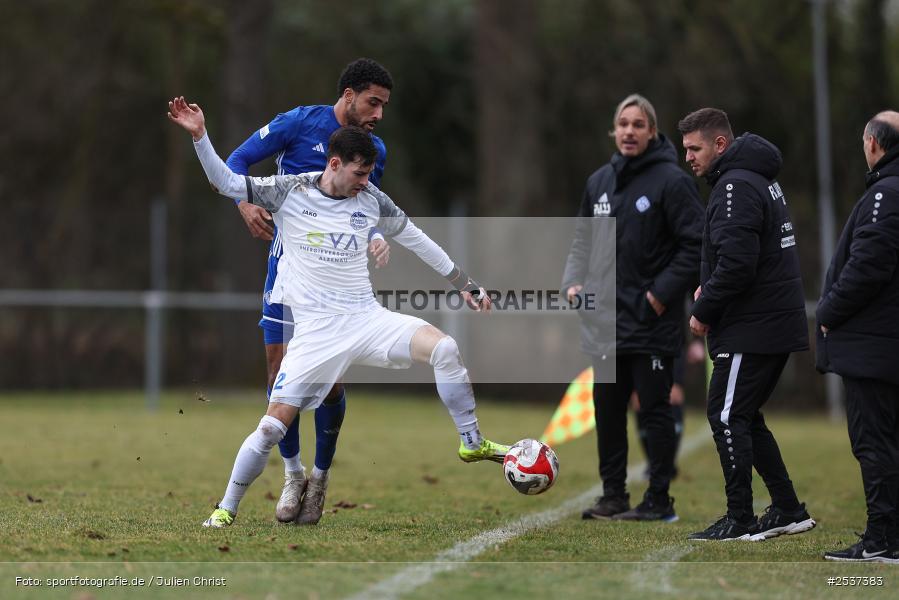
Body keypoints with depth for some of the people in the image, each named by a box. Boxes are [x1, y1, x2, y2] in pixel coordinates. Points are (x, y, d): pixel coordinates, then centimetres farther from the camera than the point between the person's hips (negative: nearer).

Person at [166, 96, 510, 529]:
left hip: (367, 319, 3)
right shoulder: (289, 192, -4)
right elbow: (226, 182, -4)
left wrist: (463, 283, 20)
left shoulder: (370, 199, 4)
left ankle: (472, 444, -5)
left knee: (444, 347, -22)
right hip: (316, 330, -2)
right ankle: (226, 509, 8)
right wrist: (199, 136, -19)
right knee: (274, 424, -11)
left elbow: (414, 238, 16)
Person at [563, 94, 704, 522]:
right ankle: (613, 494, 18)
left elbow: (695, 244, -11)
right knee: (607, 407, 9)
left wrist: (662, 293, -15)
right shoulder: (599, 182, 12)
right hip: (606, 321, 6)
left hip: (651, 322, -6)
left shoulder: (671, 181, -8)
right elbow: (582, 241, 20)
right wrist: (573, 282, 3)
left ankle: (659, 500, 5)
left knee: (655, 409, -1)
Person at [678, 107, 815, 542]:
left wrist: (704, 312, -12)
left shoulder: (736, 186, -16)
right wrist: (707, 284, 11)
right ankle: (788, 511, 17)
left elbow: (737, 263, -24)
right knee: (742, 416, 16)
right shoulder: (758, 178, 17)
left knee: (727, 416, -5)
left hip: (752, 328, -10)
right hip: (780, 324, 10)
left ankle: (740, 521, -2)